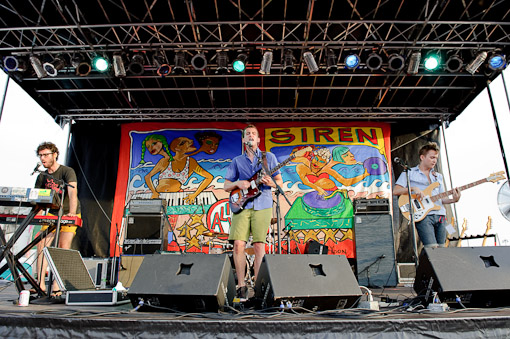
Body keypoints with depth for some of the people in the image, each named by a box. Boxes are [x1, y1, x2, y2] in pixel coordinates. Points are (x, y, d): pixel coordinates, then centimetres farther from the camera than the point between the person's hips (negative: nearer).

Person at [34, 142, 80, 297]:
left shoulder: (67, 171, -14)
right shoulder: (42, 177, 5)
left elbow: (72, 192, -29)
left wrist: (72, 212, -43)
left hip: (70, 215, -5)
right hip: (52, 214, 5)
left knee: (63, 247, -13)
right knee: (42, 244, -8)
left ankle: (56, 284, -7)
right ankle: (40, 283, -4)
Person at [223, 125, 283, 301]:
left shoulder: (269, 157, 12)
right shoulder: (236, 161, 16)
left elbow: (280, 181, 10)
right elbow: (226, 186, 14)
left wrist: (271, 183, -13)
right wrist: (237, 183, -7)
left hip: (262, 205, -1)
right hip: (241, 205, 2)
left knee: (259, 245, -4)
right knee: (238, 245, -7)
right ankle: (241, 285, 5)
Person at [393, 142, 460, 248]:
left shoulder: (438, 176, 25)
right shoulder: (409, 173, 8)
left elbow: (442, 198, 19)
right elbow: (395, 191, -2)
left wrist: (453, 200, -2)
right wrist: (413, 188, -14)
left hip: (440, 215, 6)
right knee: (432, 249, -18)